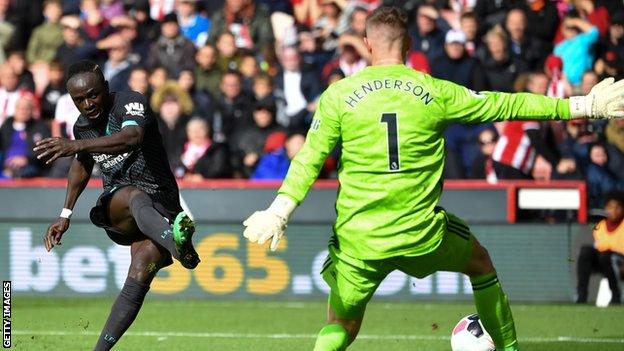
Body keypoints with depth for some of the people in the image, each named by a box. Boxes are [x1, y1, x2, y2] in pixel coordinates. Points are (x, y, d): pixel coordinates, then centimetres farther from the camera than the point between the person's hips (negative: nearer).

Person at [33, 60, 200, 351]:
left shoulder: (129, 102, -11)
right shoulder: (82, 126, 10)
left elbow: (133, 137, -35)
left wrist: (76, 146, -47)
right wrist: (65, 215, 29)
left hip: (159, 207, -2)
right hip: (115, 205, 2)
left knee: (140, 274, -30)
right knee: (137, 197, -39)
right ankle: (175, 243, -75)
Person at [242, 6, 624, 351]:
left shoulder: (338, 94, -1)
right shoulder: (435, 92, -1)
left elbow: (309, 161, -5)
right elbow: (503, 106, 4)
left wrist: (279, 213, -1)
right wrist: (583, 106, 12)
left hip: (358, 241, 0)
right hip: (421, 235, 0)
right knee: (480, 262, 29)